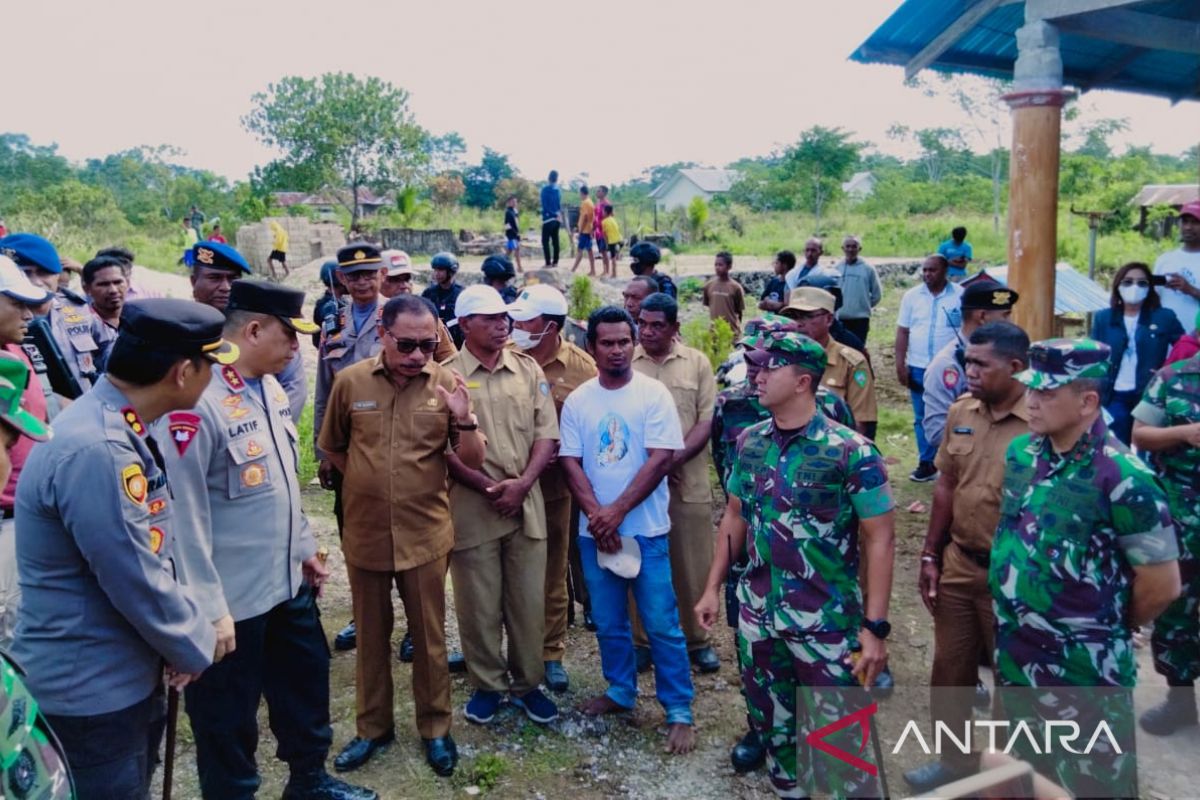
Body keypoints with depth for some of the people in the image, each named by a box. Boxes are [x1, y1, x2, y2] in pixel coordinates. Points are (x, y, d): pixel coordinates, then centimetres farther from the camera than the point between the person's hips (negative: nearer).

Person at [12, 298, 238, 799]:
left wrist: (193, 629, 3)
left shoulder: (118, 429, 3)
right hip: (90, 691, -9)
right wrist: (198, 645, -8)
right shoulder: (96, 452, -30)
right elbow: (136, 583, -25)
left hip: (126, 675, 9)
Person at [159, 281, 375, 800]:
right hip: (232, 598, -9)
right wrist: (206, 609, -21)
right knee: (228, 715, 11)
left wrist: (305, 548, 19)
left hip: (288, 580, 9)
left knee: (305, 679, 24)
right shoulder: (196, 400, -23)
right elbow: (184, 514, -23)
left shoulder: (269, 387, 5)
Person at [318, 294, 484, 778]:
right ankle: (372, 727, 34)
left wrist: (464, 419, -24)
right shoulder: (350, 381, -6)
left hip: (425, 535, -1)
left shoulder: (446, 384, -8)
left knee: (429, 637, 12)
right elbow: (331, 447, 10)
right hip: (365, 533, 1)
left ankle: (435, 728, 30)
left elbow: (472, 462, -7)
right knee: (371, 636, 16)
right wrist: (368, 484, 9)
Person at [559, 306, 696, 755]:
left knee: (662, 624, 1)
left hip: (644, 529, -3)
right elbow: (570, 463, -1)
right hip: (594, 531, 3)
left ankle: (679, 711, 14)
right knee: (608, 622, 15)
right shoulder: (577, 401, 3)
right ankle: (620, 691, 34)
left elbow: (660, 460, -13)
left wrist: (617, 512, -16)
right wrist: (596, 514, -14)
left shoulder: (653, 394, -7)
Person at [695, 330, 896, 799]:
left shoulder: (851, 452, -14)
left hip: (827, 621, -5)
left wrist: (875, 628, -16)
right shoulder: (750, 443, 2)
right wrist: (713, 587, 11)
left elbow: (880, 539, -13)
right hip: (757, 613, 5)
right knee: (772, 722, 19)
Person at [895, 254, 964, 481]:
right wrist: (900, 365, -1)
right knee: (922, 419, 8)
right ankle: (926, 463, 17)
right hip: (918, 368, 3)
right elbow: (902, 332, 5)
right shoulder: (912, 296, 4)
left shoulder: (960, 295, -2)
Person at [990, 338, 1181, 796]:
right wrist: (1016, 614, 13)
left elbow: (1162, 583, -14)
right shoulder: (1020, 453, -1)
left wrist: (1112, 628, 1)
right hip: (1016, 656, 6)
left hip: (1085, 671, -6)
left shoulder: (1120, 476, -22)